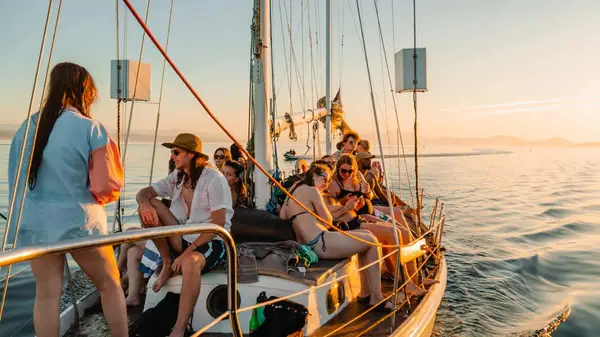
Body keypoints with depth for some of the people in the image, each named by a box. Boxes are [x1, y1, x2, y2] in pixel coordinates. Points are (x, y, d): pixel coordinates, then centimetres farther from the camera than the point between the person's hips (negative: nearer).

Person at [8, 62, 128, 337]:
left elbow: (15, 178, 10)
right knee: (110, 285, 13)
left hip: (35, 220, 5)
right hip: (78, 220, -4)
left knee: (47, 294, 12)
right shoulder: (91, 129, -14)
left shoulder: (28, 126, 2)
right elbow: (109, 185, -13)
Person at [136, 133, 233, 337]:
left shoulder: (214, 178, -14)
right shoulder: (177, 177, 8)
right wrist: (144, 203, -22)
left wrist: (187, 251, -24)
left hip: (212, 243, -6)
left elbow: (218, 224, -20)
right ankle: (167, 264, -1)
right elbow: (143, 193, 5)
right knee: (149, 206, -10)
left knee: (190, 262, -41)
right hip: (183, 239, 7)